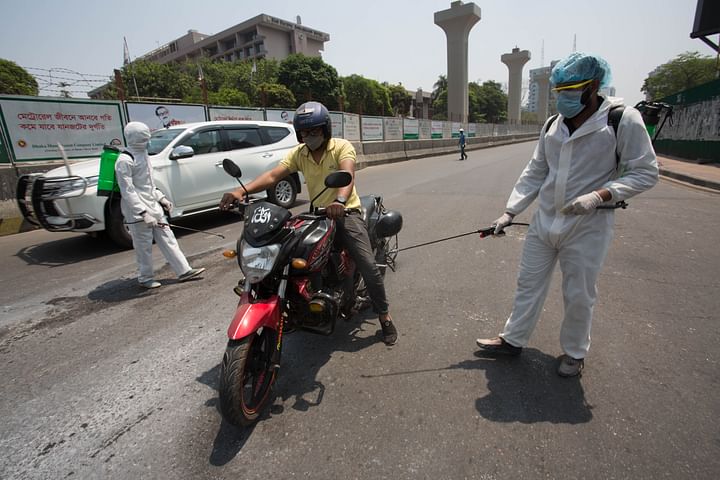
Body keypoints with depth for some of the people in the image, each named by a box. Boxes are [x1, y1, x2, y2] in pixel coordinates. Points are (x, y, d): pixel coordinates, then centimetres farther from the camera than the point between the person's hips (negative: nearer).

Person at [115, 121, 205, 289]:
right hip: (137, 212, -8)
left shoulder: (143, 155, 12)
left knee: (167, 239, 9)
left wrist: (161, 198, 13)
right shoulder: (125, 160, -15)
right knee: (144, 247, 3)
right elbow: (128, 191, -20)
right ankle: (145, 279, 19)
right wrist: (143, 213, -24)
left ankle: (184, 270, 15)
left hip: (153, 206, 8)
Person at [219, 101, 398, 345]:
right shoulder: (298, 153, 5)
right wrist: (242, 190, -28)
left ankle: (385, 317, 4)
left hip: (345, 212, -4)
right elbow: (273, 175, -10)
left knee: (368, 266, -16)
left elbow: (347, 175, -28)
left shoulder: (342, 147, -7)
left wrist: (339, 200, -51)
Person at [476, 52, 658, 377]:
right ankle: (513, 340, 29)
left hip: (588, 227, -4)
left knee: (578, 296, 8)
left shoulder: (623, 120, -9)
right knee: (529, 284, 13)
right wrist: (510, 212, 2)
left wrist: (599, 195, -22)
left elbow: (645, 172, -6)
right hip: (544, 222, 5)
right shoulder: (552, 126, 6)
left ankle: (574, 353, 33)